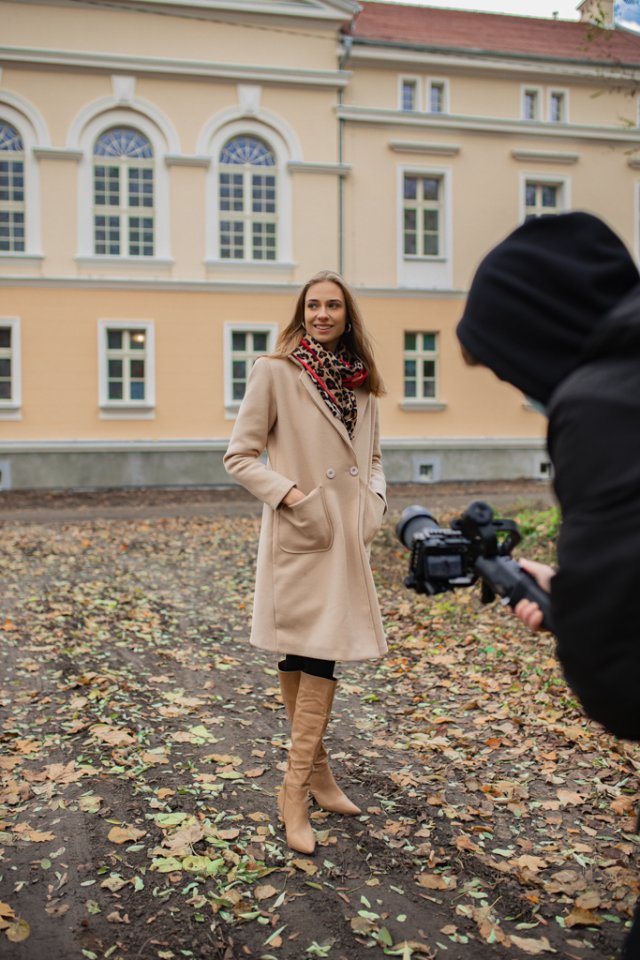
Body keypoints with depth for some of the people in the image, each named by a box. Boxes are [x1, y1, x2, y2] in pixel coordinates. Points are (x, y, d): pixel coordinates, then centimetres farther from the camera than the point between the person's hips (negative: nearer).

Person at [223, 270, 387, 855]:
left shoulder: (361, 381, 11)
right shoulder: (275, 372, -5)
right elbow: (240, 456, -5)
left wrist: (376, 498, 2)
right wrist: (289, 492, -17)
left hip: (347, 535, 5)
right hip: (298, 534, -5)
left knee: (322, 653, 6)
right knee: (299, 654, 2)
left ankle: (300, 786, 17)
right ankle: (312, 772, 16)